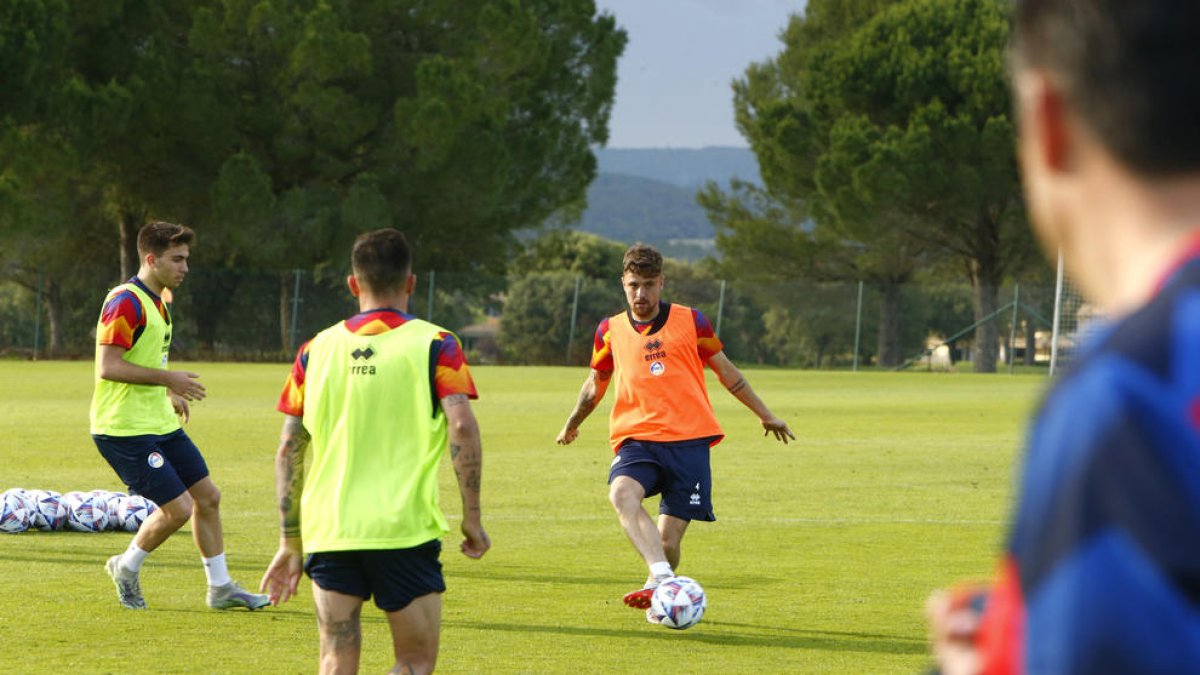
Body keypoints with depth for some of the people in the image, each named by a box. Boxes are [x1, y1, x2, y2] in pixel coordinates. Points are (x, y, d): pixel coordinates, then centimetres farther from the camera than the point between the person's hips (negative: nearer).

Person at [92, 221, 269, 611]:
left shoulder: (158, 301, 14)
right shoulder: (126, 301, -17)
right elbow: (107, 366, -23)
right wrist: (167, 378, -20)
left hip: (161, 423, 10)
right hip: (126, 429, -10)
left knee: (207, 497, 9)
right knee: (178, 508, -11)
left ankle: (220, 588, 20)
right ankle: (127, 568, 13)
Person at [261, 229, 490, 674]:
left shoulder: (317, 349, 8)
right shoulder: (433, 345, -1)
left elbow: (289, 448, 9)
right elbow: (462, 427, -12)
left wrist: (290, 542, 15)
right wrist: (472, 519, -4)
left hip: (327, 534, 3)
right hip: (406, 529, -3)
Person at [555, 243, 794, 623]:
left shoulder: (690, 321, 7)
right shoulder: (610, 331, 12)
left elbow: (726, 371, 19)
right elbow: (596, 382, 30)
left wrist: (765, 416, 24)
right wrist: (572, 424, 43)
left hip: (688, 440, -1)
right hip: (636, 440, 1)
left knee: (668, 541, -7)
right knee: (622, 494, -34)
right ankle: (663, 578, -47)